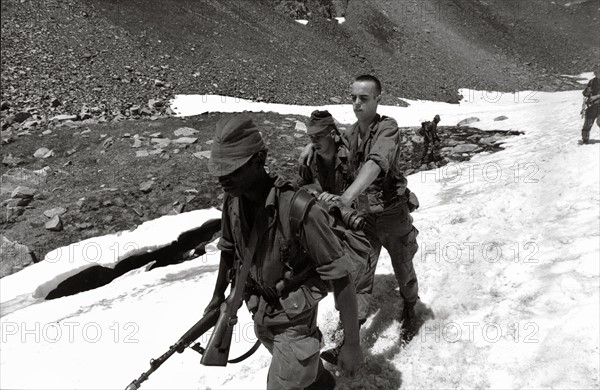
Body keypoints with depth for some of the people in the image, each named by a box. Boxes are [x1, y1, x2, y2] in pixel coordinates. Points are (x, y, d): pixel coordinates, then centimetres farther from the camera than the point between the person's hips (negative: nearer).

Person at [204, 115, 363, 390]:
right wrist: (218, 294, 19)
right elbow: (229, 248, 8)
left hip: (295, 321, -6)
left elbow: (341, 277, -26)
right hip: (260, 314, 7)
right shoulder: (233, 201, -13)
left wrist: (352, 344, -22)